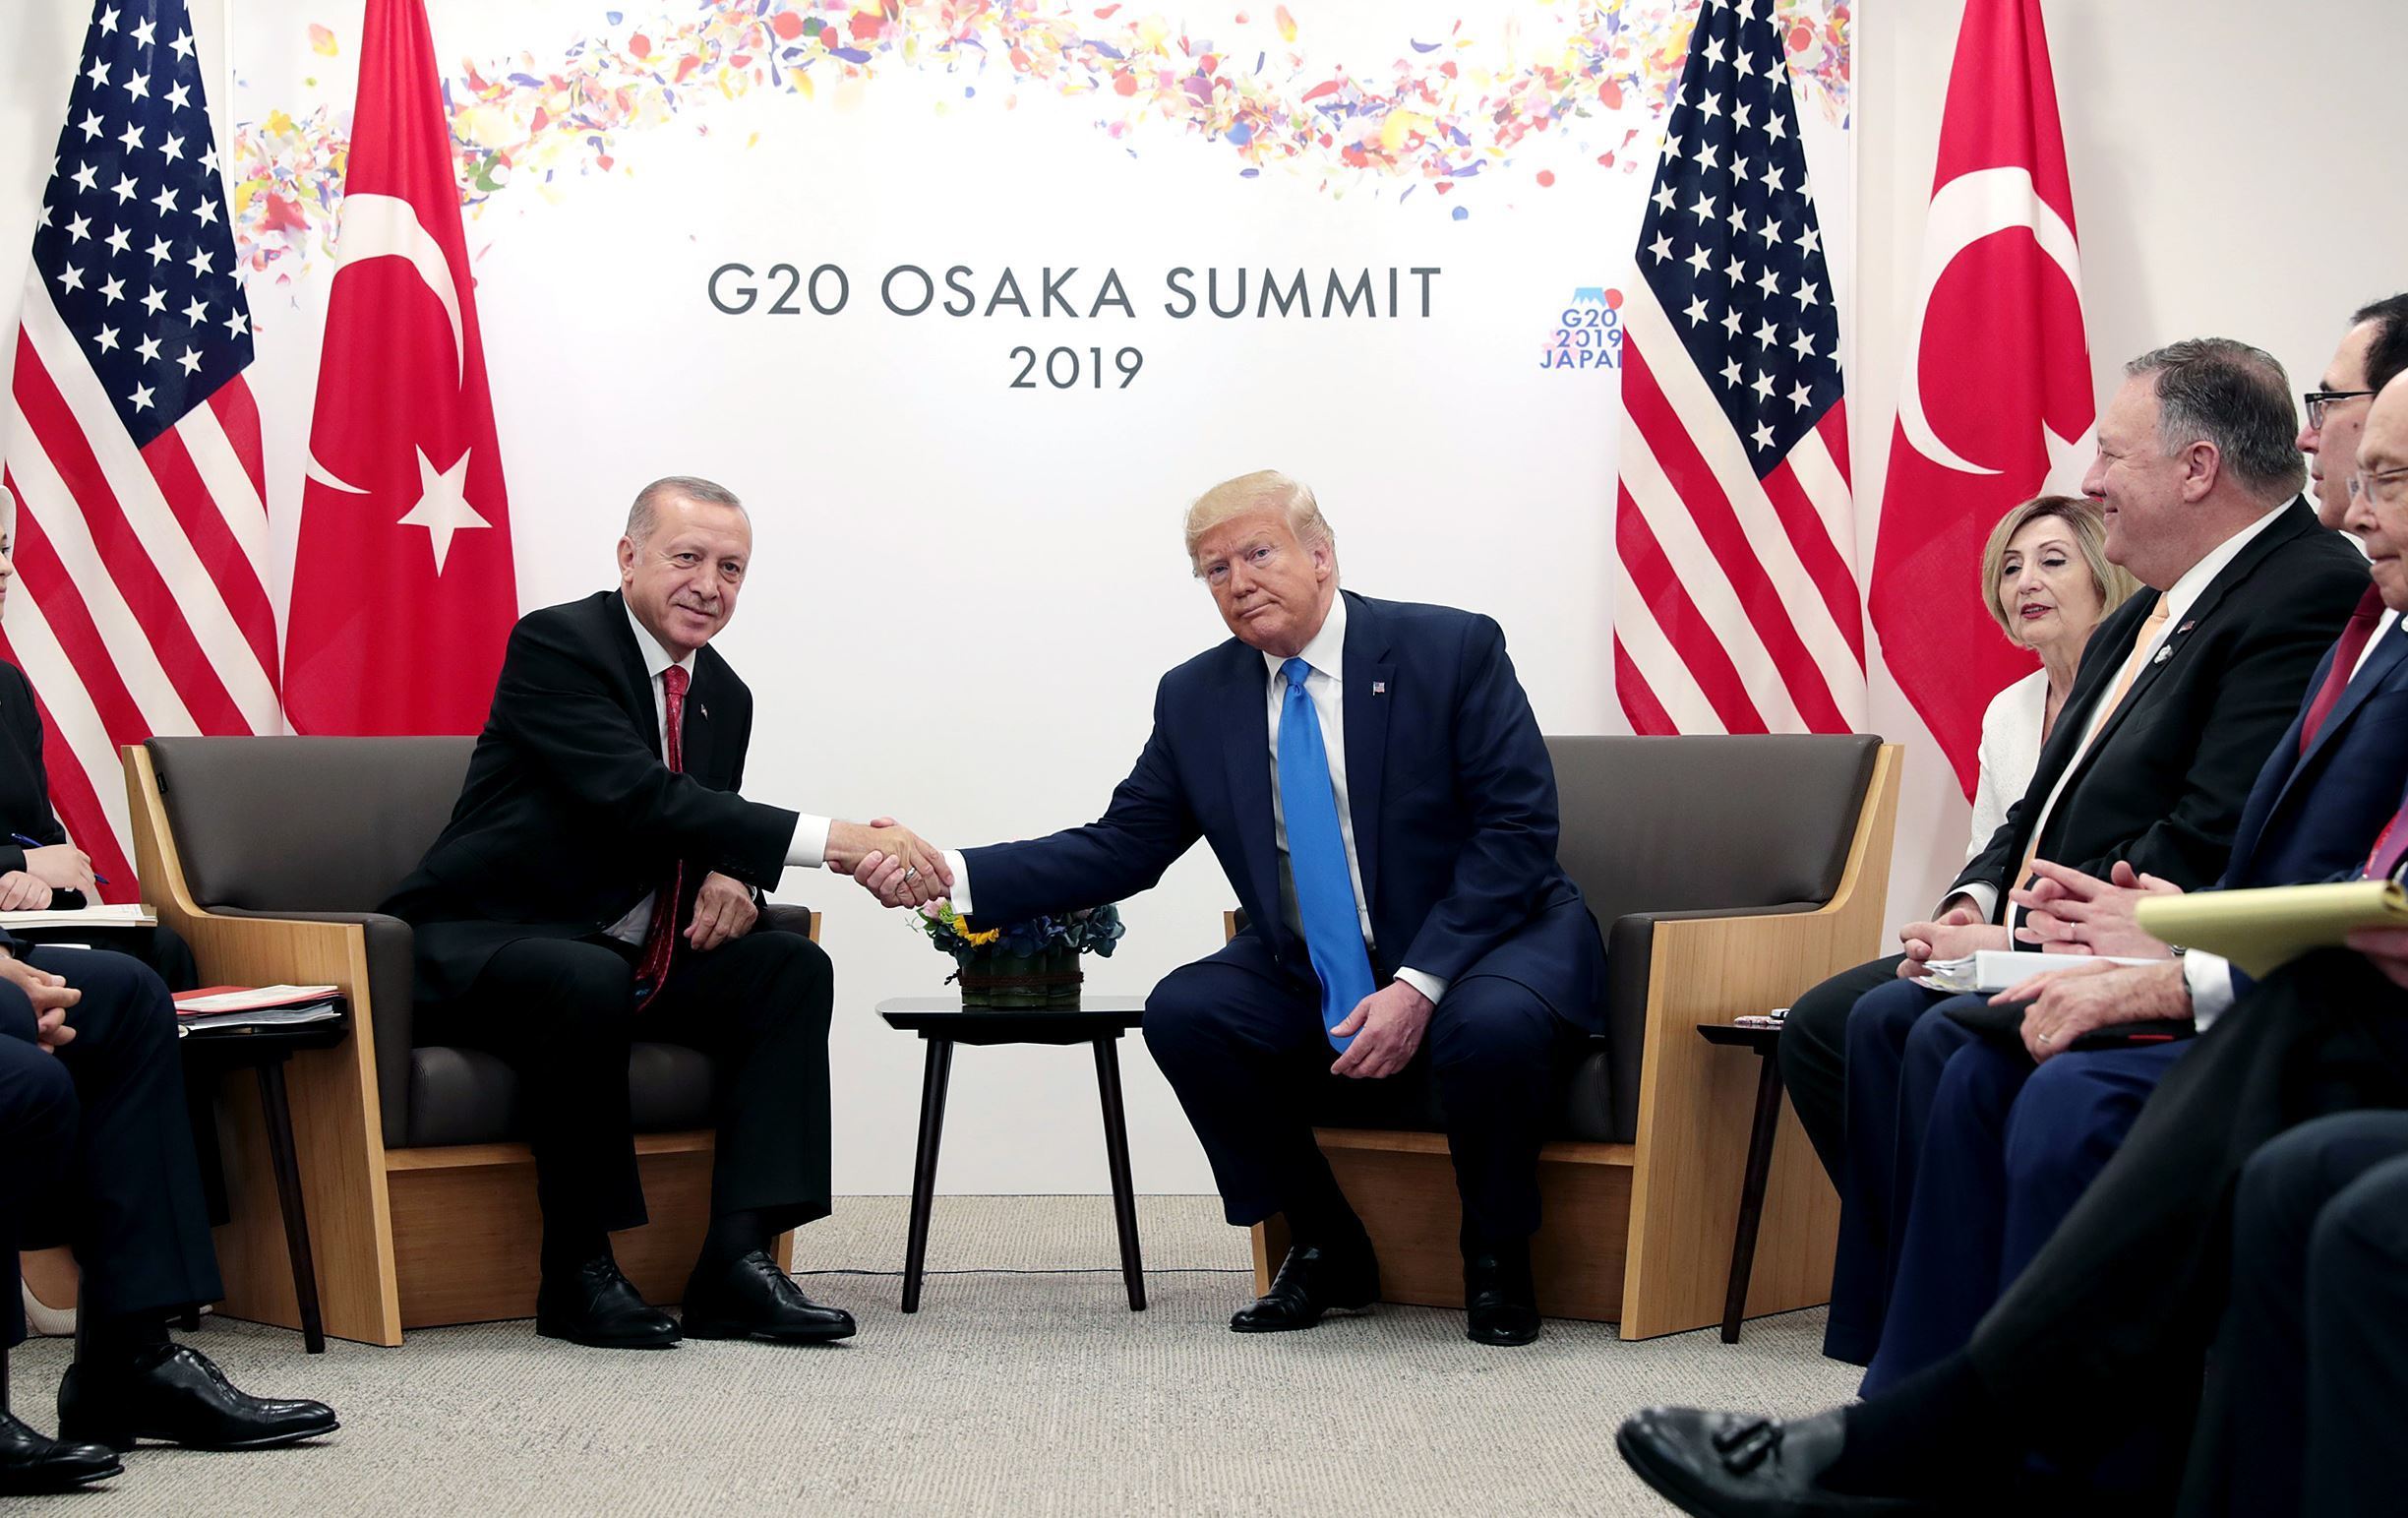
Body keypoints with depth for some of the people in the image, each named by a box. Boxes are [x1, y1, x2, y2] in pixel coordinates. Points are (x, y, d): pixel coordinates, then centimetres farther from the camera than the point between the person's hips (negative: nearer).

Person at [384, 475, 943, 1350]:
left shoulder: (725, 696, 10)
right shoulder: (555, 645, -16)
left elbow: (710, 824, 19)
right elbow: (637, 796, -30)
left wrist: (731, 880, -10)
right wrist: (831, 841, -38)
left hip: (626, 957, 8)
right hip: (486, 945, -8)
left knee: (793, 968, -10)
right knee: (589, 980, -38)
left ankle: (738, 1257, -18)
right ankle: (577, 1272, -23)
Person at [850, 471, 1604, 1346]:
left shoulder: (1451, 649, -11)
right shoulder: (1196, 698, 2)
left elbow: (1518, 831, -15)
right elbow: (1120, 849, 1)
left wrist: (1420, 985, -25)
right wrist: (951, 875, -14)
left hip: (1486, 939, -4)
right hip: (1310, 971, 4)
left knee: (1493, 1025, -36)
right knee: (1183, 1013, -21)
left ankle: (1496, 1264, -6)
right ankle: (1327, 1255, -1)